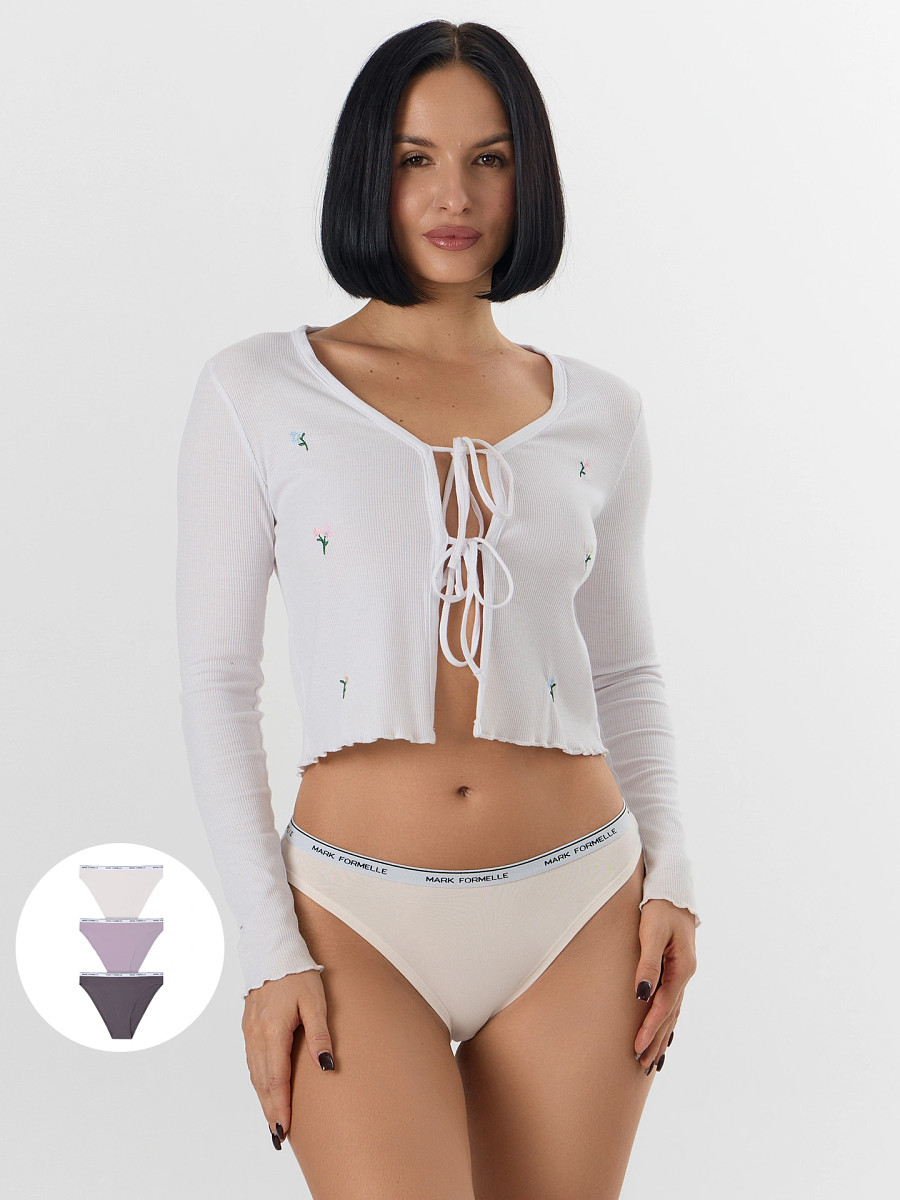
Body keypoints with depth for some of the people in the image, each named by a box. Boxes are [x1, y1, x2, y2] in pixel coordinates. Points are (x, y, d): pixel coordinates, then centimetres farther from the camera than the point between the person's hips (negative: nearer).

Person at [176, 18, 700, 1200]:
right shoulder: (257, 392, 1)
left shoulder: (597, 412, 8)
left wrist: (669, 876, 1)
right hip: (361, 920, -2)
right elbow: (217, 680, 0)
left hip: (576, 919, 3)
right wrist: (268, 949, -6)